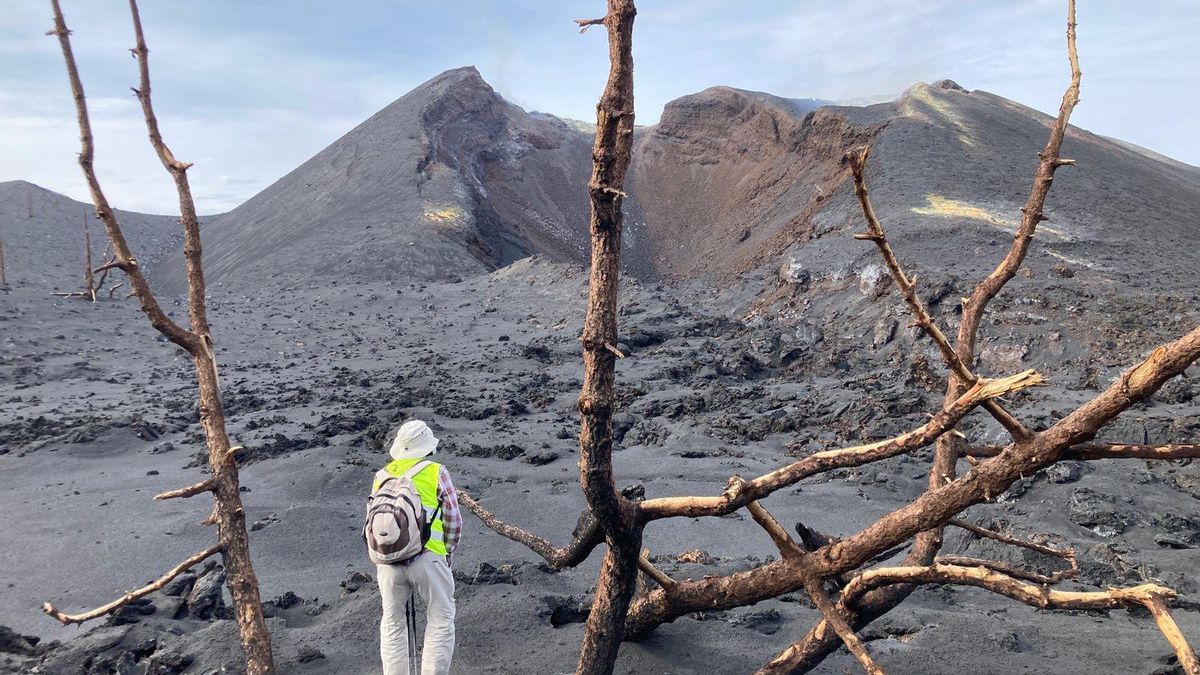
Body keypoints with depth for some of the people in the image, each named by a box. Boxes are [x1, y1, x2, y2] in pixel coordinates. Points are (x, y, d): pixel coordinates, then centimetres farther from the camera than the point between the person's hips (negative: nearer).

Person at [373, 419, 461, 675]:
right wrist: (448, 551, 20)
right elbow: (453, 518, 6)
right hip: (427, 557, -4)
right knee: (441, 620, 8)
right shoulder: (436, 472, 3)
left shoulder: (382, 476, 15)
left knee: (392, 625, 17)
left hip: (388, 559, 4)